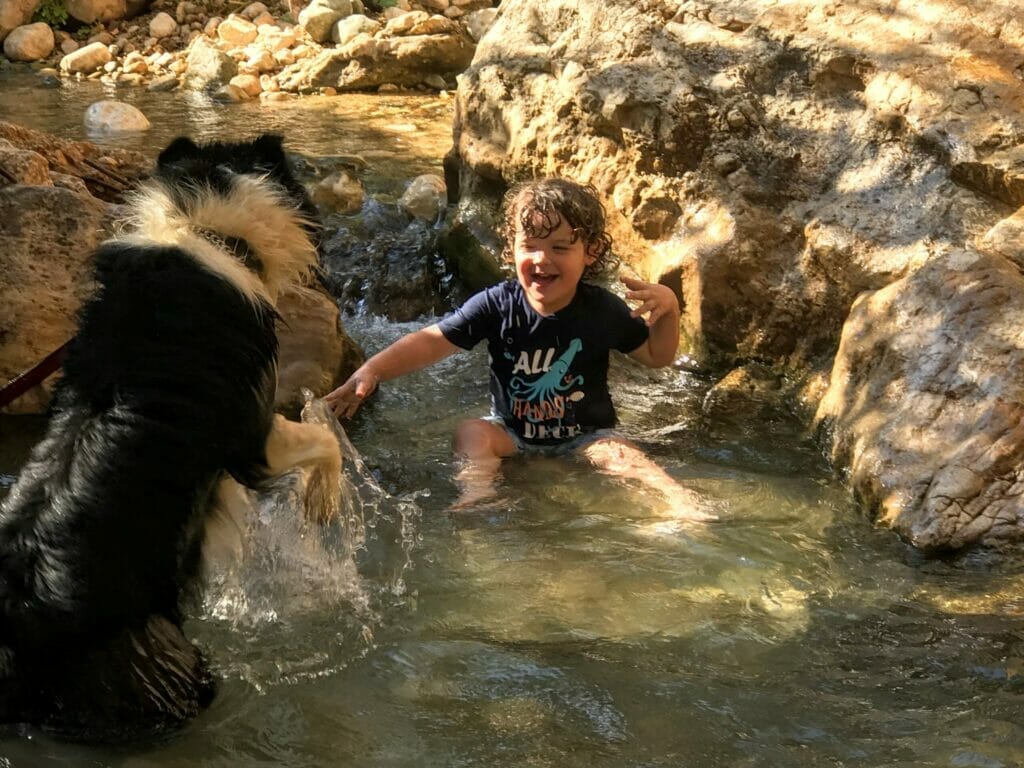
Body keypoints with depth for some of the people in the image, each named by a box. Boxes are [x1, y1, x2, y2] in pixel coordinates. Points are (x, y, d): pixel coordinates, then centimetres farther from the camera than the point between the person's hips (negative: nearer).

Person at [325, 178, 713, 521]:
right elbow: (432, 341, -19)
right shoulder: (497, 304, -16)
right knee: (471, 432, -26)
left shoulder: (602, 310, -13)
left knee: (621, 455, -28)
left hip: (584, 434, -1)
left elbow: (656, 357, 0)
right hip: (512, 430, 1)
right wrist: (371, 371, -34)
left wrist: (668, 308, -20)